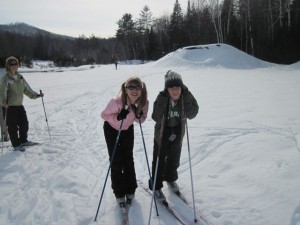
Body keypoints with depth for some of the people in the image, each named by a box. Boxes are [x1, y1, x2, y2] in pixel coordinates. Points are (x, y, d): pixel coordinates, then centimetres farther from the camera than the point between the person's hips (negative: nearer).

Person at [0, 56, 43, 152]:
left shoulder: (20, 77, 10)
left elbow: (26, 88, 18)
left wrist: (35, 95, 12)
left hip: (19, 105, 6)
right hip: (10, 106, -6)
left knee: (24, 123, 13)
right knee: (13, 126, 1)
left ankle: (23, 141, 32)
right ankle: (16, 145, 12)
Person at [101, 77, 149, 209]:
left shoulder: (144, 102, -25)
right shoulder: (117, 101, -36)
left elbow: (141, 120, -9)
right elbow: (104, 115, -21)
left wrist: (139, 116, -31)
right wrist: (117, 117, -38)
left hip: (128, 130, 3)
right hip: (111, 129, -3)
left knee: (128, 160, 9)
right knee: (116, 161, 1)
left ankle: (130, 190, 28)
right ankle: (119, 193, 18)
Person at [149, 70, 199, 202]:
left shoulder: (186, 98, -17)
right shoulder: (162, 98, -23)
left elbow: (191, 114, -25)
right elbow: (156, 117, -31)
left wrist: (186, 96, -32)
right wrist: (163, 99, -38)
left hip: (178, 133, 3)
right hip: (162, 133, -3)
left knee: (174, 159, 22)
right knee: (159, 160, 7)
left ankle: (170, 178, 49)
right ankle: (156, 186, 26)